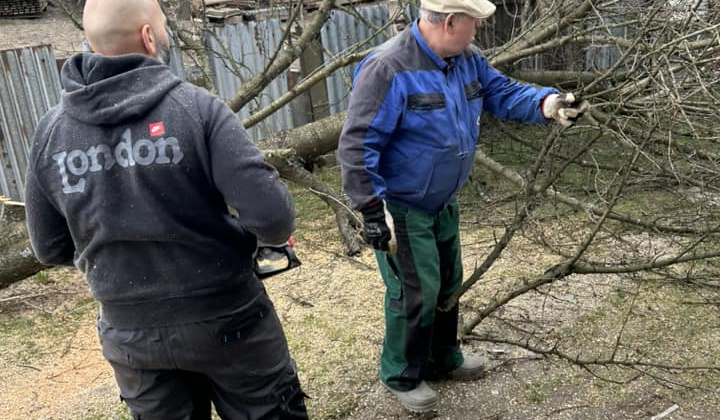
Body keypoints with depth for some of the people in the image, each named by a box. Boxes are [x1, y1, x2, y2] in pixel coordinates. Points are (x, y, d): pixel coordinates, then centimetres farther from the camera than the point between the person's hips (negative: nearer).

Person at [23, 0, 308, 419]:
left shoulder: (51, 131, -6)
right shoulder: (196, 106, -18)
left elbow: (51, 248, 2)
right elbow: (272, 216, -24)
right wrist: (270, 228, -1)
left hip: (131, 335, 4)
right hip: (227, 319, -3)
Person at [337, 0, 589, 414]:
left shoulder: (468, 58, -2)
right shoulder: (388, 68, -28)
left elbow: (501, 92, 6)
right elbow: (357, 145, -27)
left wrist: (549, 103, -14)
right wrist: (373, 209, -29)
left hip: (443, 202, 9)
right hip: (399, 208, -8)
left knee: (448, 282, 20)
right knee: (416, 293, 0)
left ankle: (443, 358, 42)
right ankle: (402, 376, 23)